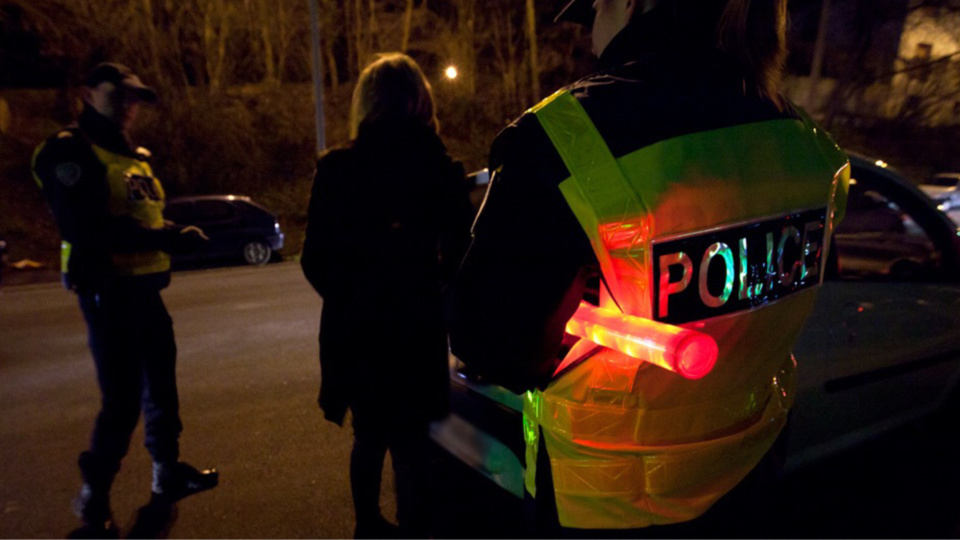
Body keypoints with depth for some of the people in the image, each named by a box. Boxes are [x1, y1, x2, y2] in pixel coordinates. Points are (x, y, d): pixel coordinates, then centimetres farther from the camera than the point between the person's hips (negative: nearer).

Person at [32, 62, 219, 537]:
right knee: (122, 399, -4)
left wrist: (173, 235, -5)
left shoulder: (133, 155, 16)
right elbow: (89, 231, -24)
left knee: (161, 384, 17)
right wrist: (164, 239, -26)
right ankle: (93, 497, 18)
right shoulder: (70, 152, -11)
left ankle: (168, 473, 33)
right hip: (108, 291, -8)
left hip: (145, 287, 9)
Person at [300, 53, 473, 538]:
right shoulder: (441, 169, -8)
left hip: (352, 329, 2)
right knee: (409, 444, 11)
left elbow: (315, 260, -4)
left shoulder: (336, 168, -5)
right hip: (416, 326, -2)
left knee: (369, 436, 22)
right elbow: (458, 254, -5)